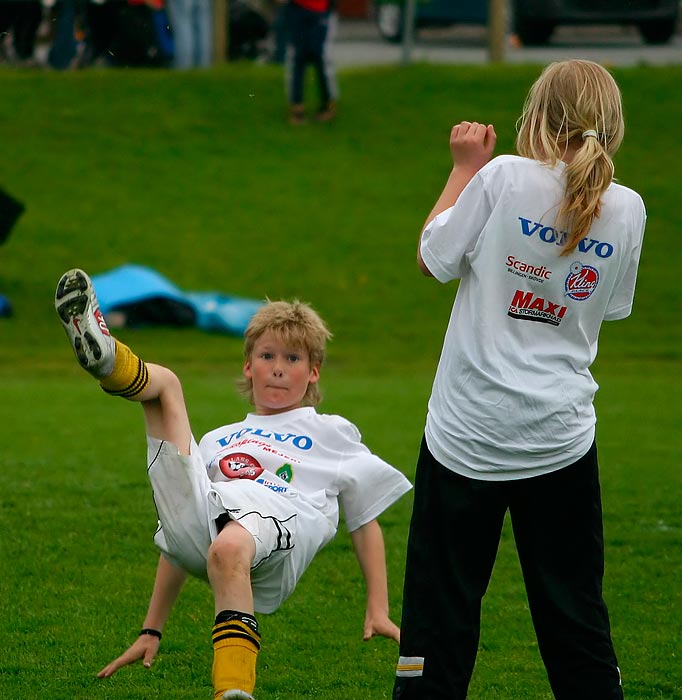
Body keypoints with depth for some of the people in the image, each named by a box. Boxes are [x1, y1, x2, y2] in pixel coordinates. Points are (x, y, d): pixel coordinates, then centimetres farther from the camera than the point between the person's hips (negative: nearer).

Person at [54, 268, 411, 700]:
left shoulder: (331, 434, 32)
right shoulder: (219, 441, 39)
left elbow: (365, 519, 24)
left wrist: (378, 611, 11)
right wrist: (151, 631, 27)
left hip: (277, 518, -4)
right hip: (201, 517, 4)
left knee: (228, 547, -43)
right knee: (163, 381, 1)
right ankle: (102, 356, -34)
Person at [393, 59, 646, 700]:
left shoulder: (504, 178, -10)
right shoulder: (626, 209, 0)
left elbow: (432, 258, 1)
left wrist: (465, 167, 12)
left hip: (469, 430, -3)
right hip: (560, 435, 3)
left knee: (443, 604, 2)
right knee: (574, 611, 11)